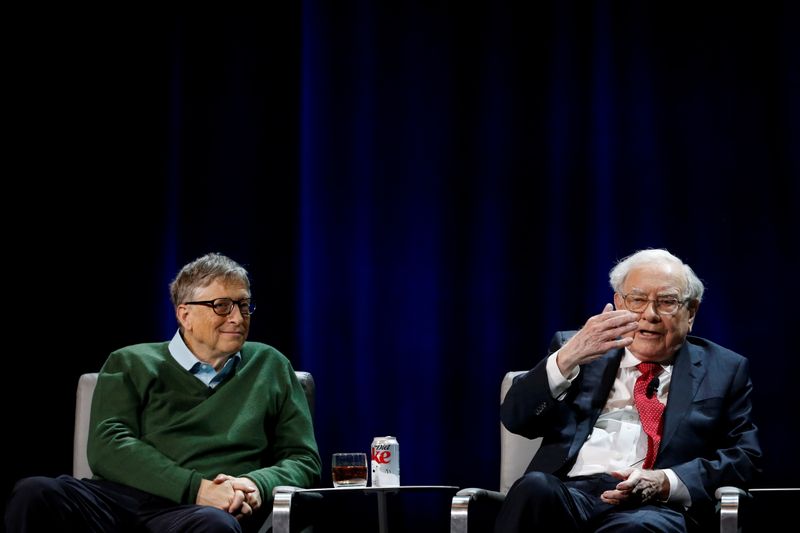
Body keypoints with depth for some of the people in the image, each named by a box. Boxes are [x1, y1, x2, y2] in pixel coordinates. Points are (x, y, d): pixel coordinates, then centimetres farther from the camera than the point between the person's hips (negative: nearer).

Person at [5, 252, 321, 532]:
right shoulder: (131, 365, 19)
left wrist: (257, 485, -5)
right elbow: (107, 447, 2)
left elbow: (303, 459, 20)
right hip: (121, 499, 1)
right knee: (35, 494, -34)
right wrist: (197, 488, -12)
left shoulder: (270, 367, 25)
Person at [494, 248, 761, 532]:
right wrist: (567, 359, -10)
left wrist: (666, 482, -10)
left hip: (656, 506, -3)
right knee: (535, 487, -34)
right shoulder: (577, 350, 21)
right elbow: (514, 418, 8)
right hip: (566, 491, 3)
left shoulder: (725, 369, 19)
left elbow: (745, 457, 8)